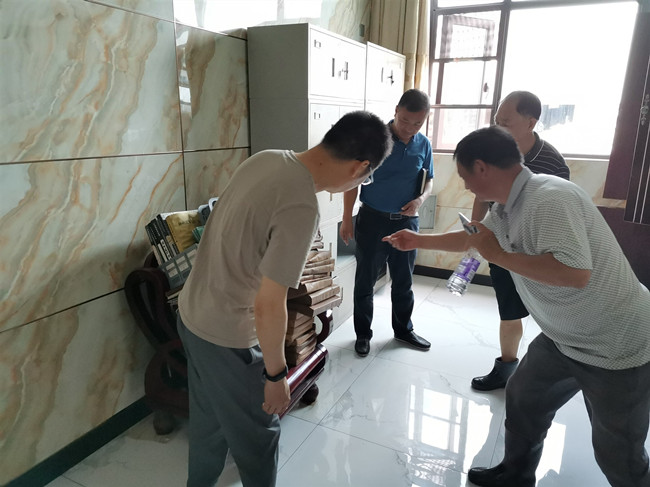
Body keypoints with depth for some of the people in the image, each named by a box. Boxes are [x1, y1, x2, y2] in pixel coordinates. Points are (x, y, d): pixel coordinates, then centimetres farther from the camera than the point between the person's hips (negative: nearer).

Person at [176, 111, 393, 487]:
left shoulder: (266, 158, -3)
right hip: (227, 336, -8)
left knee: (209, 421, 28)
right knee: (257, 435, 16)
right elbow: (269, 306, -26)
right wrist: (276, 373, -11)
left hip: (192, 313, 9)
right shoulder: (301, 208, -29)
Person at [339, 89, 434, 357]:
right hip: (373, 220, -3)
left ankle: (403, 329, 35)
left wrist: (420, 199, -9)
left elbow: (428, 180, 13)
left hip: (407, 222, 4)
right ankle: (363, 333, 25)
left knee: (404, 281, 16)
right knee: (365, 281, 7)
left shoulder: (423, 145, 2)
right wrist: (347, 220, -10)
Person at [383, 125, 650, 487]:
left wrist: (498, 255, -29)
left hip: (616, 347, -9)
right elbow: (472, 239, 18)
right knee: (522, 399, 19)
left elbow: (575, 273, -40)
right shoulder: (507, 207, -1)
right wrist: (418, 241, 21)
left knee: (618, 455, 8)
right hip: (564, 338, 9)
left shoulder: (550, 199, -29)